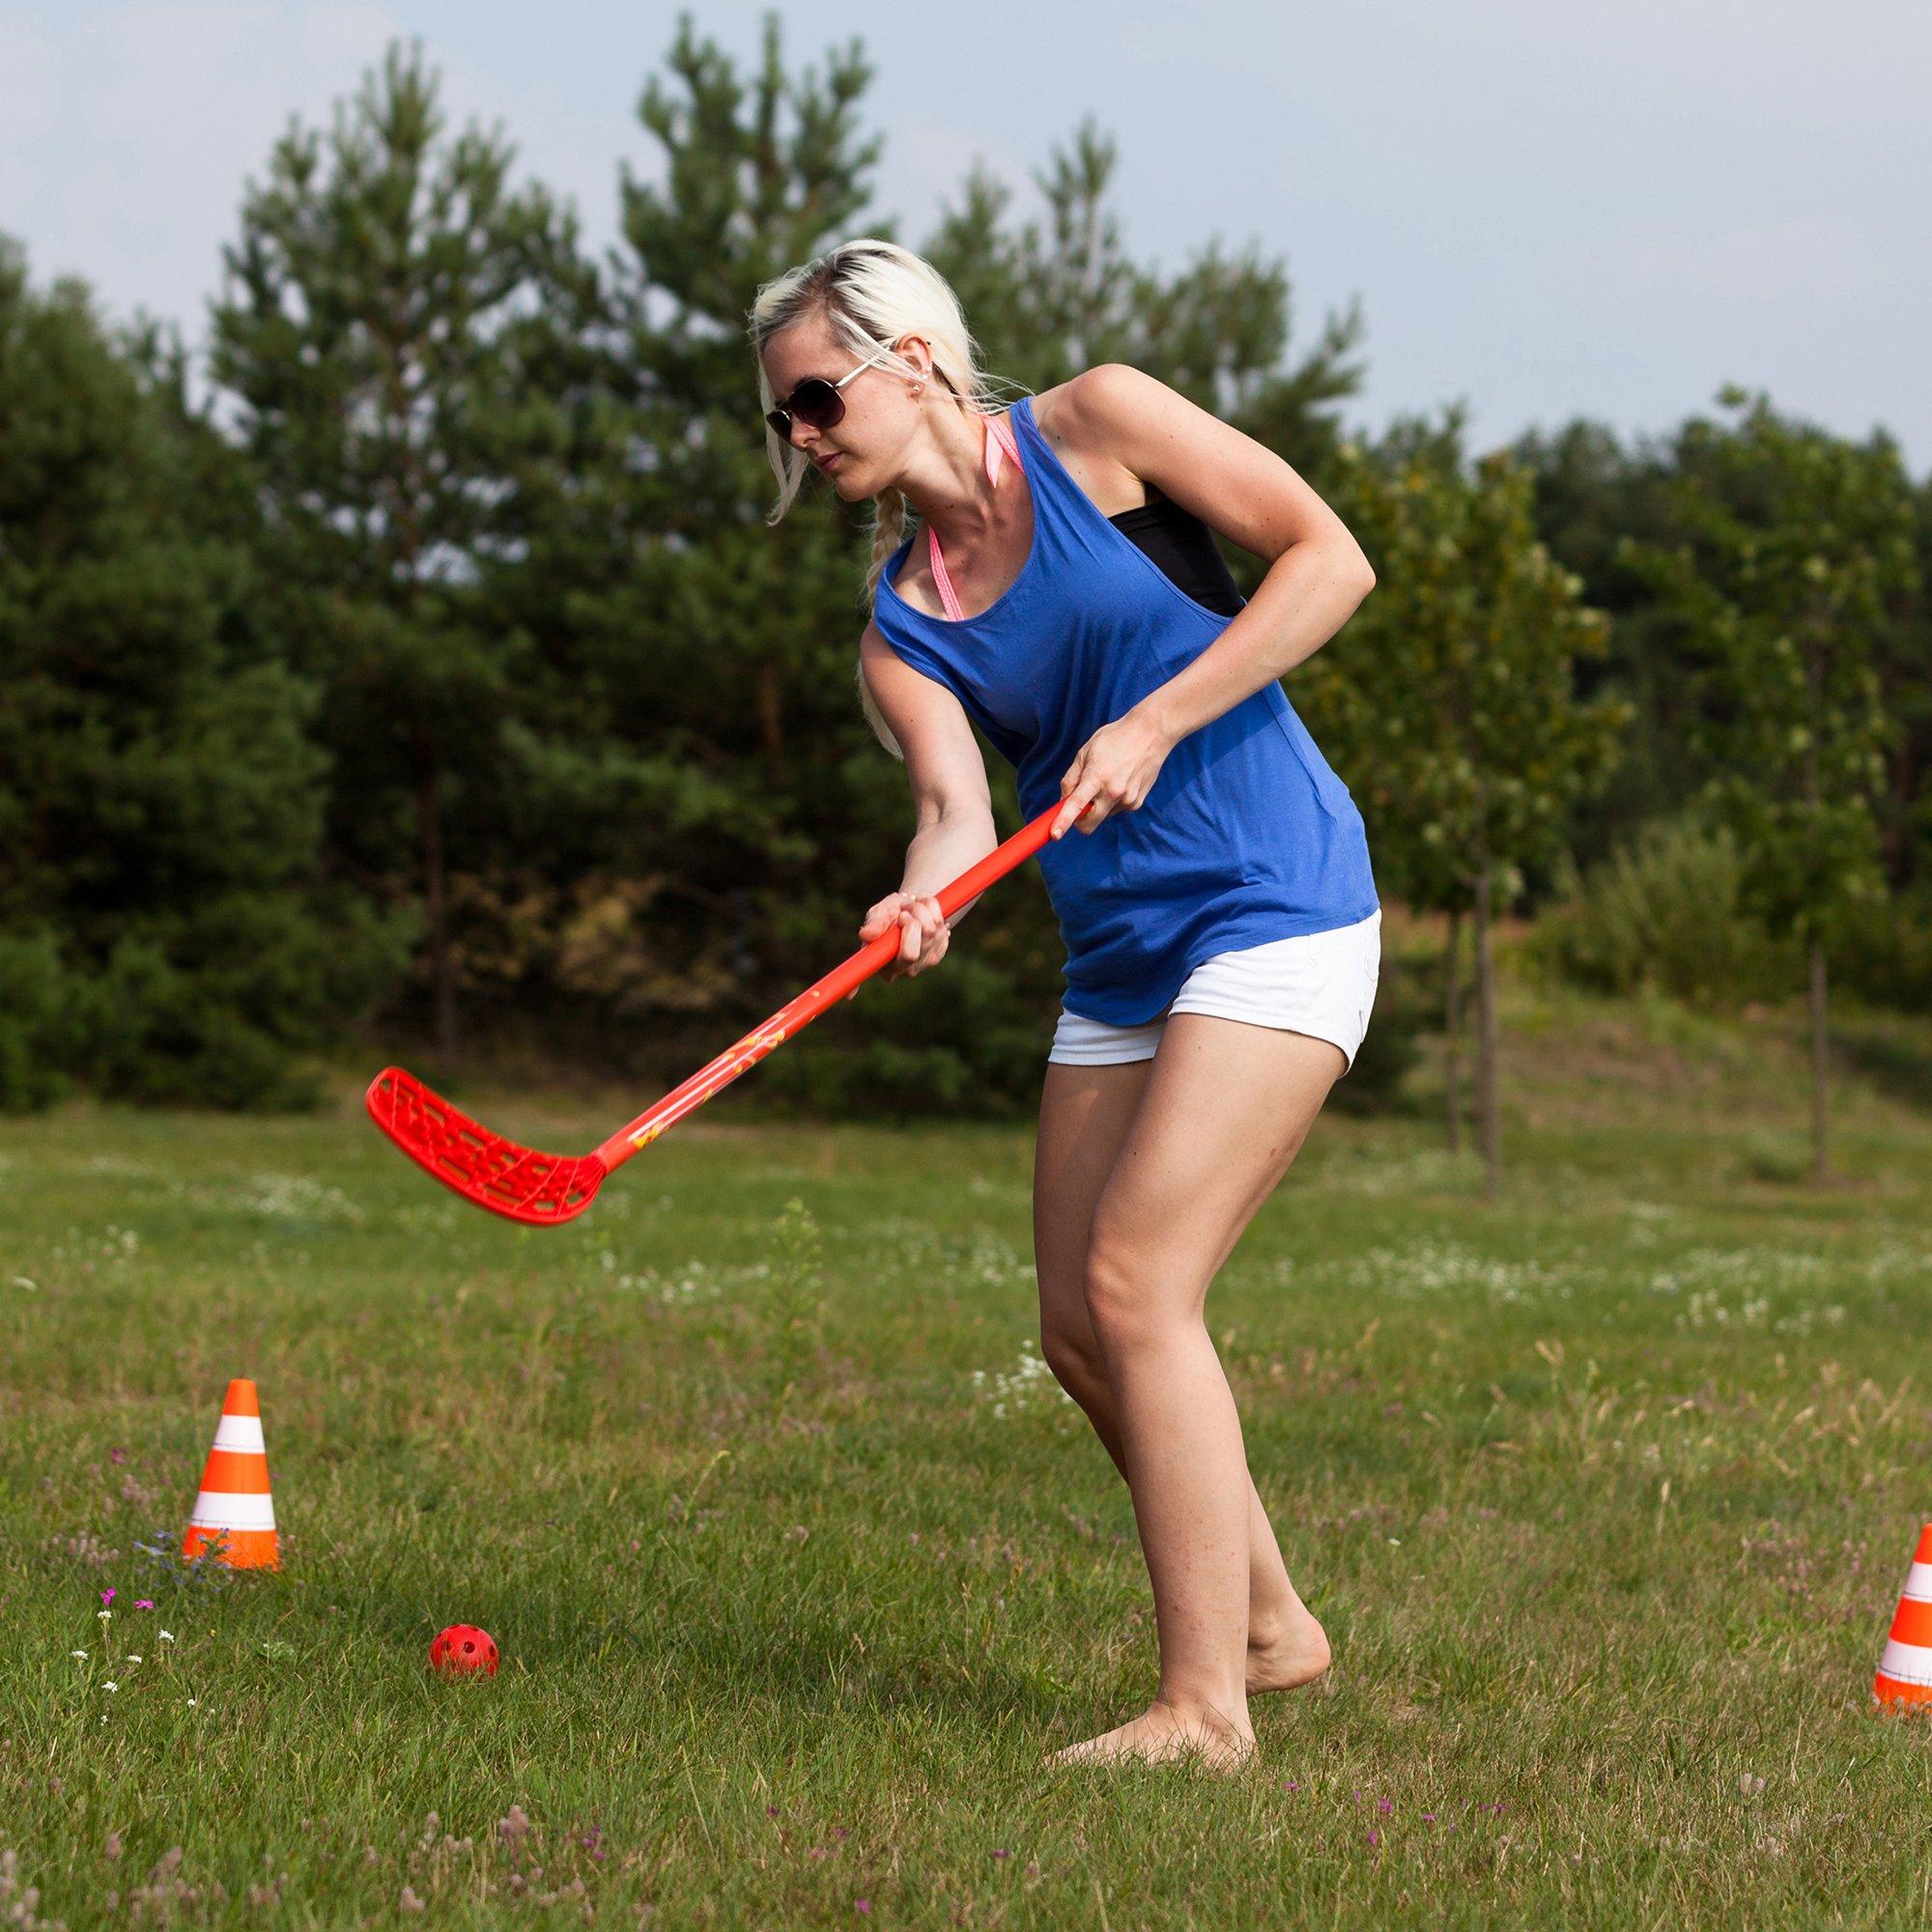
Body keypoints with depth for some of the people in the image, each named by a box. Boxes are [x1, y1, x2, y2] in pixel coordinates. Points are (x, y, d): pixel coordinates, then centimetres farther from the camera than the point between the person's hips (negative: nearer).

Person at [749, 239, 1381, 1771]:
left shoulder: (1095, 427, -5)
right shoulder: (901, 628, 7)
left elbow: (1330, 559, -10)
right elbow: (958, 803, -9)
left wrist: (1155, 724, -17)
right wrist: (920, 908, -32)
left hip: (1275, 915, -7)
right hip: (1119, 961, 7)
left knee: (1136, 1286, -16)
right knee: (1079, 1329, 6)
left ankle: (1205, 1708, -12)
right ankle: (1270, 1626, 26)